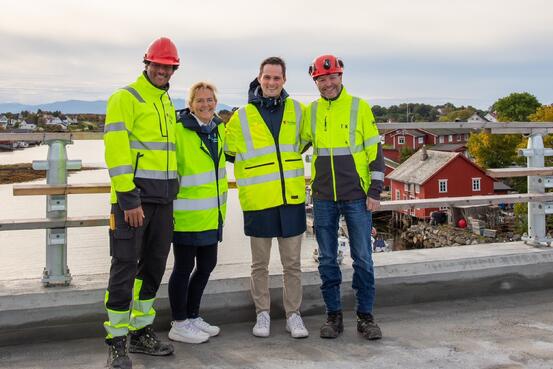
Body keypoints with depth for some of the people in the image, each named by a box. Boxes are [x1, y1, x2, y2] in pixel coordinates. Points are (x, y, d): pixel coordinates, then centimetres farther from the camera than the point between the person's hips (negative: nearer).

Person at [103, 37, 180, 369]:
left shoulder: (168, 103, 18)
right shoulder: (125, 98, -6)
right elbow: (116, 150, -14)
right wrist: (129, 199, -20)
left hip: (163, 198, 8)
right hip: (133, 196, -8)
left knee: (154, 266, 12)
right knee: (125, 267, -4)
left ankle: (141, 333, 24)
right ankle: (116, 342, 6)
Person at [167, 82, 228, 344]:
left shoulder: (219, 128, 9)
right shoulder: (179, 130, -13)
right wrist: (170, 205, -16)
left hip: (211, 214, 8)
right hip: (186, 213, -8)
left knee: (206, 265, 15)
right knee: (184, 267, 2)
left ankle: (192, 317, 31)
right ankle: (179, 325, 15)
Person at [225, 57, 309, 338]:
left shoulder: (297, 111, 5)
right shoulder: (241, 117, -1)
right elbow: (228, 151, 11)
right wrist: (256, 168, 8)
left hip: (292, 198, 1)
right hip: (258, 200, -1)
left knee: (292, 262, 8)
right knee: (260, 264, 9)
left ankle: (293, 314, 20)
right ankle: (262, 314, 23)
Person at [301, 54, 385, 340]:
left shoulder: (359, 107, -2)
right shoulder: (310, 111, 5)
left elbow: (375, 150, -1)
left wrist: (375, 191, -6)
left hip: (357, 197, -2)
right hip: (323, 198, 3)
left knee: (363, 258, 3)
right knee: (327, 259, 7)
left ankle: (365, 316, 15)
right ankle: (334, 315, 19)